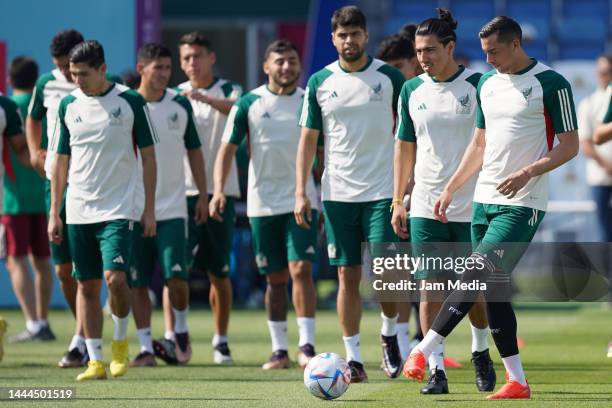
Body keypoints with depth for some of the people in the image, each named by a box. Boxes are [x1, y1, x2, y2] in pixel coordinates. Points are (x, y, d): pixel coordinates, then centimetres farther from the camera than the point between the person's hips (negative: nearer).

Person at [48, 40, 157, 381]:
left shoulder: (130, 101, -4)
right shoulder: (69, 105, 6)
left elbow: (148, 157, 0)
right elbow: (62, 161, 12)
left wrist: (150, 209, -4)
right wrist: (54, 213, 8)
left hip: (118, 209, -4)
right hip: (78, 211, 4)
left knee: (115, 278, -16)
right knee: (87, 285, 4)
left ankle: (121, 340, 9)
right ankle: (95, 361, 9)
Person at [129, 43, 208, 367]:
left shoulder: (180, 104, 4)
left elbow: (194, 151, 13)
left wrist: (203, 195, 10)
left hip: (172, 209, 0)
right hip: (134, 209, 0)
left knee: (175, 277, -10)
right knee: (136, 283, 1)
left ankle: (181, 330, 15)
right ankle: (146, 347, 10)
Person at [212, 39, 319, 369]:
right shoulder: (249, 103, 0)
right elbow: (228, 148, 1)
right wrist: (219, 189, -12)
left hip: (301, 201, -1)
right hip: (263, 203, 1)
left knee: (301, 270, -14)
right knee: (275, 278, 7)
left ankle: (306, 346, -14)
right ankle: (279, 349, 16)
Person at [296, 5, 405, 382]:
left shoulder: (390, 78, 0)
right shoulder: (320, 82, 5)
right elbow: (309, 137, 8)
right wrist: (301, 192, 1)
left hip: (382, 191, -2)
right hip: (338, 192, 2)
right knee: (348, 276, 2)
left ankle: (390, 334, 17)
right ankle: (354, 358, 7)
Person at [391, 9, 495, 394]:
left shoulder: (479, 86, -5)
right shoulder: (412, 91, 6)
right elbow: (405, 146, 14)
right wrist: (398, 201, 9)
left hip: (472, 207, -3)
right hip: (425, 207, 3)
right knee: (430, 288, -5)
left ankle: (481, 352, 29)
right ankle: (437, 369, -2)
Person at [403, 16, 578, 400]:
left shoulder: (550, 84, -8)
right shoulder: (487, 84, 13)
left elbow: (570, 145, -8)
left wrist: (526, 173, -21)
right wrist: (450, 190, 15)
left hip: (522, 204, -7)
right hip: (485, 200, 8)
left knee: (476, 277, -16)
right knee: (493, 289, 4)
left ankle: (424, 350, -16)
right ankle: (517, 381, 7)